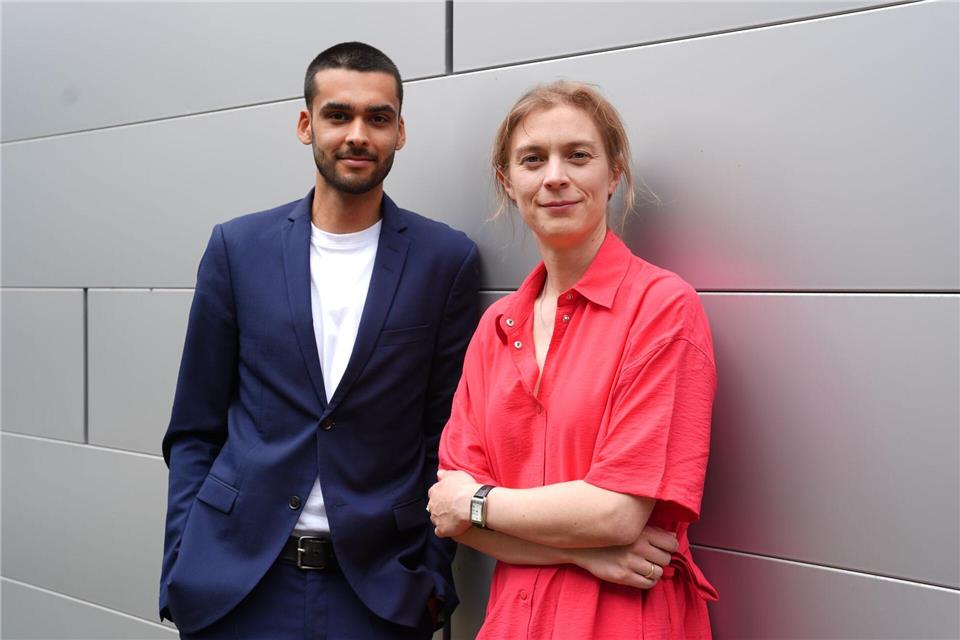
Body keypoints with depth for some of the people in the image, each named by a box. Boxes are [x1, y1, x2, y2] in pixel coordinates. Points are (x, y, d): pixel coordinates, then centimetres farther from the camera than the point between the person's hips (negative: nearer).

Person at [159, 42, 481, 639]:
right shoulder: (238, 247, 1)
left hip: (379, 589, -1)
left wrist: (434, 575, -4)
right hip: (235, 581, 1)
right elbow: (194, 431, 4)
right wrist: (179, 575, -1)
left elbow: (447, 435, 0)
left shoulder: (447, 259, -3)